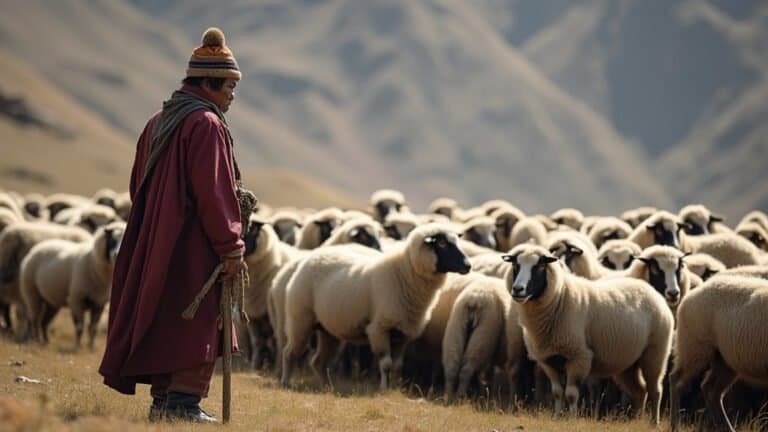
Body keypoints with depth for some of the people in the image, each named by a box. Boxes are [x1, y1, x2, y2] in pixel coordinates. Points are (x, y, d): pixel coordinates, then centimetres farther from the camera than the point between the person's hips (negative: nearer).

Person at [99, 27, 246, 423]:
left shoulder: (158, 122, 14)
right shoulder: (206, 124, -13)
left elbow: (139, 186, 18)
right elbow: (213, 191, -19)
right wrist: (230, 247, -15)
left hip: (155, 243, 9)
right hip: (195, 247, -9)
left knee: (163, 323, 12)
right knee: (197, 326, -5)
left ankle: (162, 400, 14)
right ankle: (184, 402, -8)